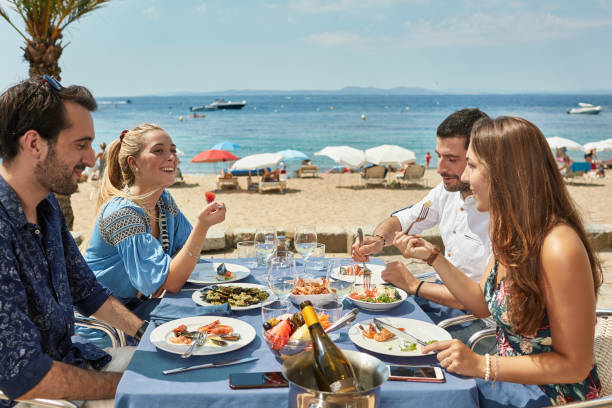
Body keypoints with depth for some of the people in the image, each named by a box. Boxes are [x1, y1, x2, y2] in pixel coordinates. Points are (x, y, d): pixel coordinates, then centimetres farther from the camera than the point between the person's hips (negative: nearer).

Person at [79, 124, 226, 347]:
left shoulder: (164, 199, 1)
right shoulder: (122, 213, -25)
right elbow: (171, 284, -27)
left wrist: (168, 275, -17)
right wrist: (202, 225, -36)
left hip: (142, 308, 8)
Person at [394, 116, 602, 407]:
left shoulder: (559, 248, -29)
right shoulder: (510, 231, -1)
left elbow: (574, 365, -23)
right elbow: (483, 304, 10)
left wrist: (481, 365, -27)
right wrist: (432, 256, 3)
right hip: (508, 380, 7)